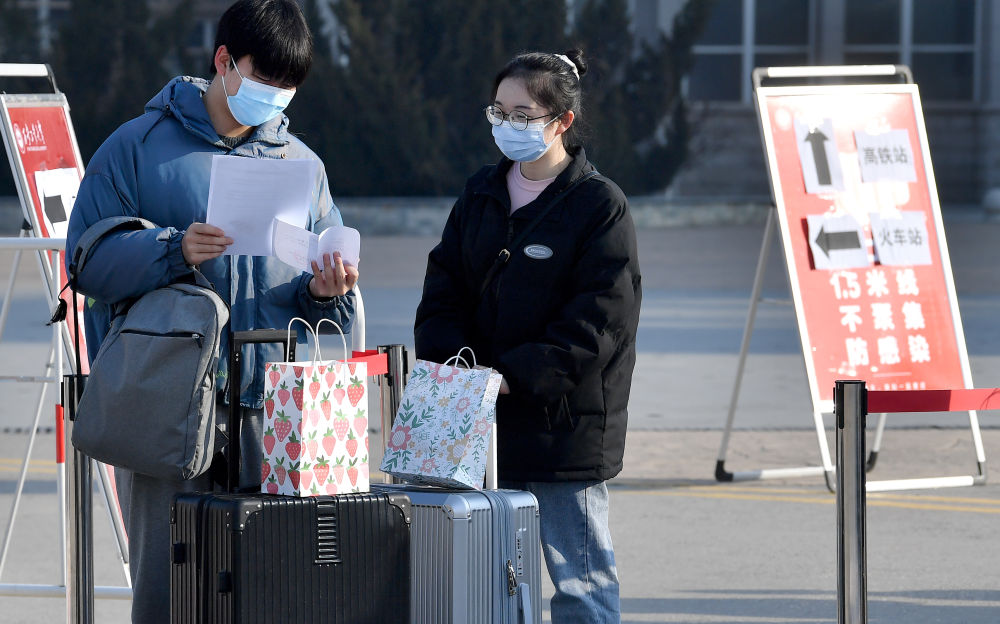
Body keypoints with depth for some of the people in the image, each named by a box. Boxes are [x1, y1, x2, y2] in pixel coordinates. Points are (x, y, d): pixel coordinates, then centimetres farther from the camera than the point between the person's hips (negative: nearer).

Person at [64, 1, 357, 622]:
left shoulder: (301, 164, 17)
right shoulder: (139, 146, 3)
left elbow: (326, 289, 21)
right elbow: (89, 260, -4)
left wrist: (325, 291, -3)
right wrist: (173, 250, -19)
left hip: (270, 406, 4)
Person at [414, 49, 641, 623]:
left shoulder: (600, 204, -7)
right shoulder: (482, 195, 13)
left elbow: (597, 322, -14)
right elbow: (443, 293, 12)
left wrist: (511, 376, -20)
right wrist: (451, 363, -7)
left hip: (566, 421, -6)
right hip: (485, 425, 6)